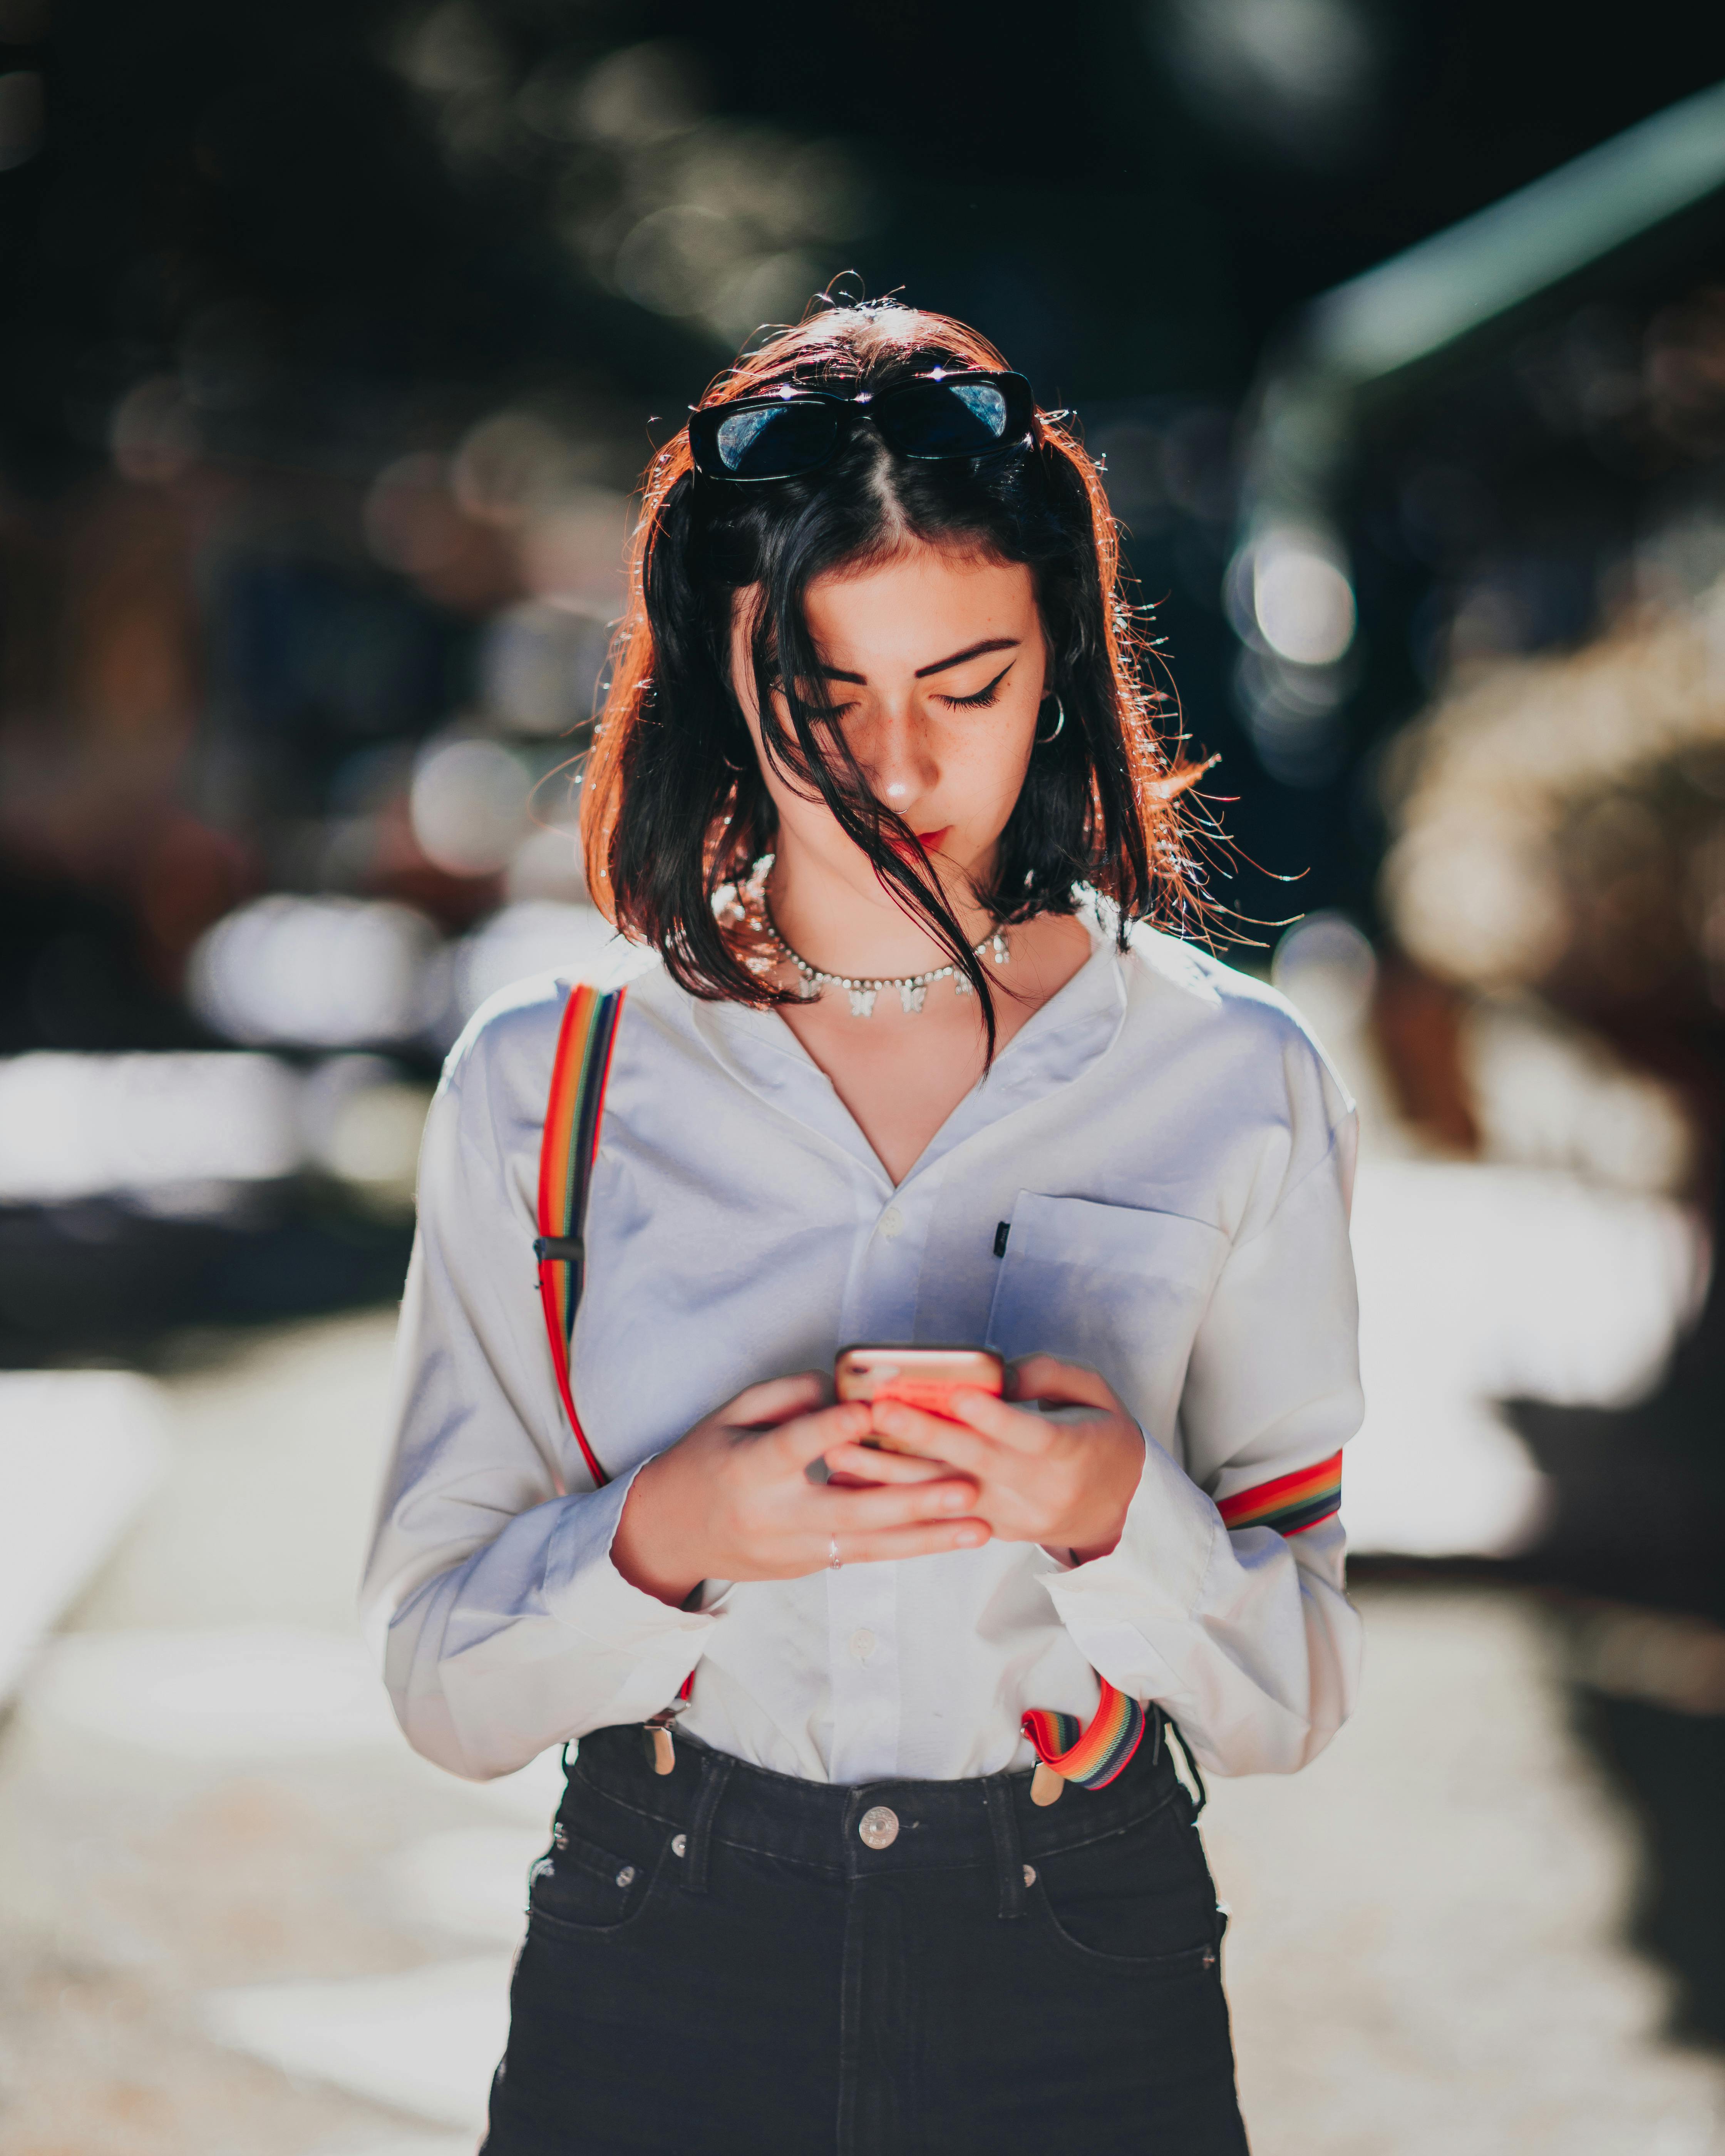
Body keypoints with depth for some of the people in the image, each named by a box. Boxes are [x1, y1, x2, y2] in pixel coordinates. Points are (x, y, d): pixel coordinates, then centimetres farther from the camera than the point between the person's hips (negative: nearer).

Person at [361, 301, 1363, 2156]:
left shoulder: (1234, 1084, -3)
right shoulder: (540, 1086, -2)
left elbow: (1286, 1704, -1)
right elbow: (444, 1685, -2)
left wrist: (1115, 1512, -20)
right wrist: (662, 1538, -20)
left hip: (1086, 1994, 0)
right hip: (655, 1990, 0)